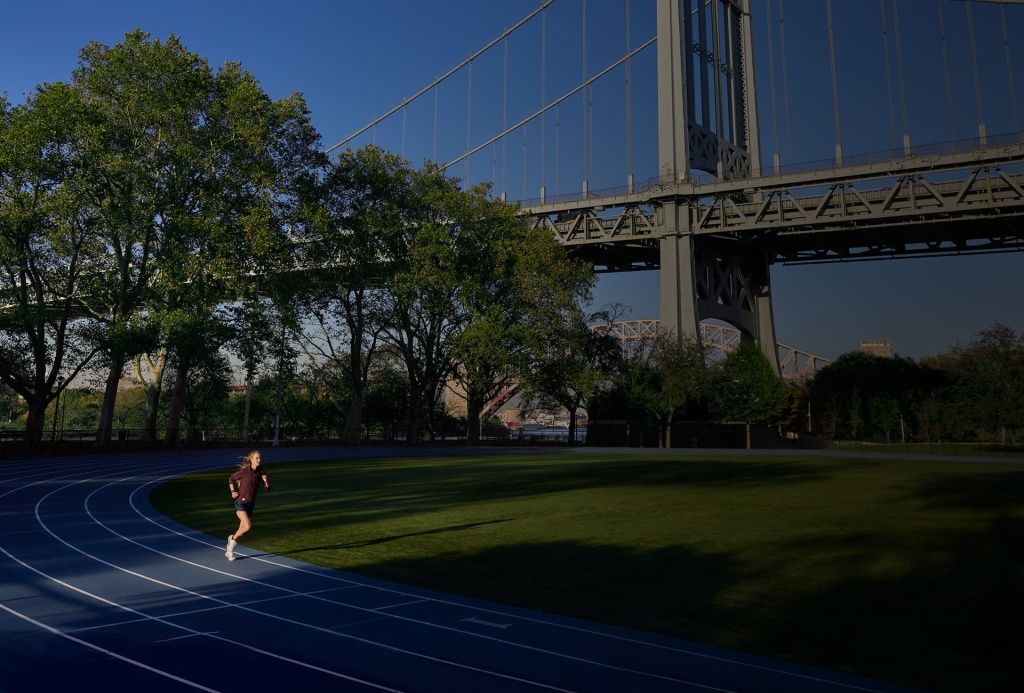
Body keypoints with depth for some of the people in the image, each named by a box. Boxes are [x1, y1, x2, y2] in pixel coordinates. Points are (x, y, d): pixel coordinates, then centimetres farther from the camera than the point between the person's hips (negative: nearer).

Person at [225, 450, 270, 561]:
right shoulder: (244, 471, -12)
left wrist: (266, 481, -14)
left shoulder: (260, 472, 1)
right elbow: (231, 479, 4)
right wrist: (233, 492, -5)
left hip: (251, 504, 5)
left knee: (242, 528, 8)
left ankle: (229, 551, 26)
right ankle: (232, 538, 7)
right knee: (248, 526, -22)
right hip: (241, 502, -5)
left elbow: (268, 488, 3)